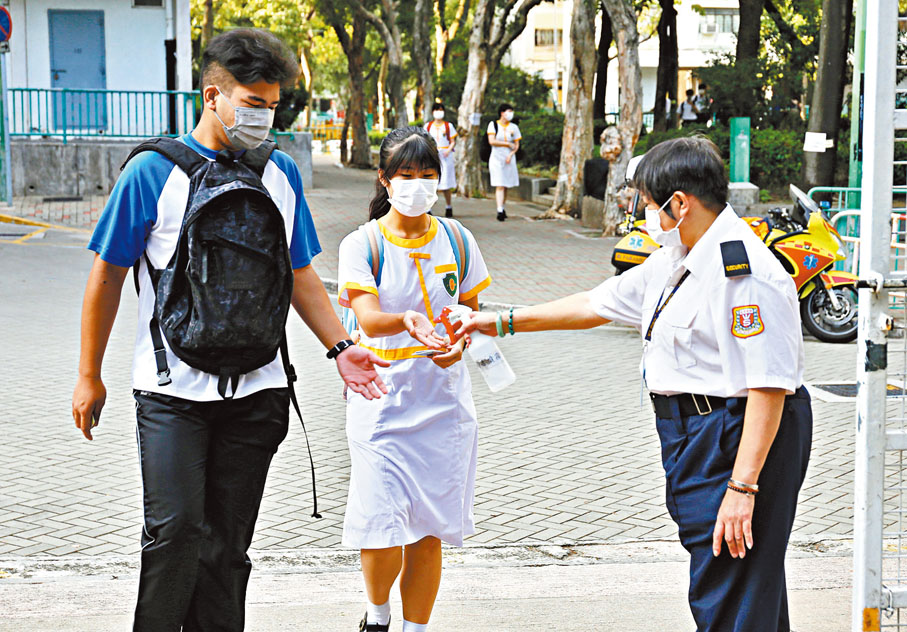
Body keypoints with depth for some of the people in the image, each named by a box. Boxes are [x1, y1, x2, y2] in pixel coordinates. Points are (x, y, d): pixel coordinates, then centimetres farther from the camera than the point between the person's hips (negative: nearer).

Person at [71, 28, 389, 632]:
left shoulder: (281, 172, 8)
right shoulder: (153, 172, -5)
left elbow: (300, 274, 17)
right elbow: (108, 273, 1)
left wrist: (340, 346, 4)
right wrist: (90, 375, 3)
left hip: (256, 389, 4)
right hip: (173, 389, -3)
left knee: (228, 542, 7)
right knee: (176, 531, -11)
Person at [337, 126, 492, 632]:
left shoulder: (456, 239, 5)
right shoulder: (361, 245, -6)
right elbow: (369, 319, -20)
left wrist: (459, 343, -9)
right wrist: (406, 321, -42)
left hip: (444, 404, 3)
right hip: (382, 401, -3)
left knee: (427, 534, 5)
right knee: (382, 533, -6)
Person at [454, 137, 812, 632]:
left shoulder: (746, 275, -20)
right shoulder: (673, 263, 14)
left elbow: (769, 389, -24)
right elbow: (596, 304, 24)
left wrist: (742, 486, -27)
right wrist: (504, 322, 26)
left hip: (739, 439, -10)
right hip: (696, 437, 10)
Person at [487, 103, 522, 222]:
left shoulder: (513, 127, 8)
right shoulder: (493, 125, -1)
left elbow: (517, 145, 10)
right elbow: (491, 141, -11)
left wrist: (511, 154, -8)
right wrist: (508, 144, -9)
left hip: (509, 160, 3)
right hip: (496, 158, -3)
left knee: (506, 186, 6)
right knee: (499, 186, -13)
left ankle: (503, 207, 22)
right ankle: (500, 211, -19)